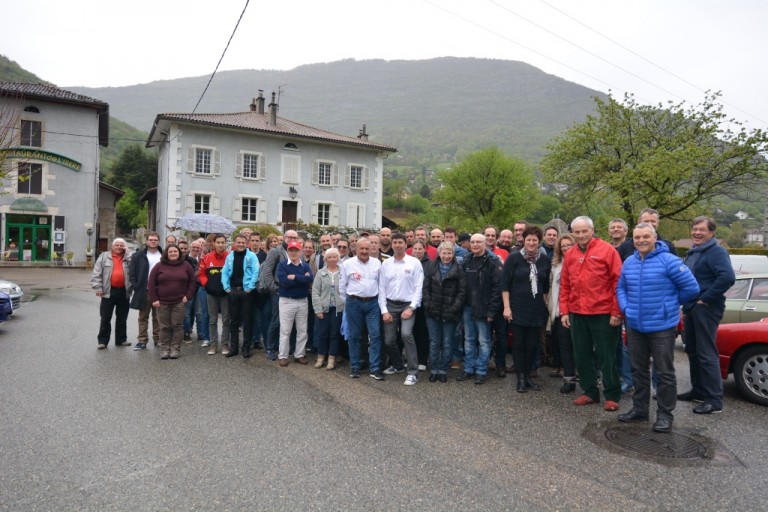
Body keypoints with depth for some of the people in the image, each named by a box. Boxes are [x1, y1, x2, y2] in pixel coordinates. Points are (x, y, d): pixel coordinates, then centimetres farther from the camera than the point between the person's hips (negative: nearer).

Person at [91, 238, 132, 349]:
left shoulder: (128, 258, 10)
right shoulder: (104, 257, 4)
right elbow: (96, 273, 0)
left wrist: (127, 254, -6)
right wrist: (98, 288, -8)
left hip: (124, 292, 2)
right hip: (109, 291, -2)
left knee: (122, 318, 10)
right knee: (105, 318, 3)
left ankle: (121, 339, 20)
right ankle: (103, 340, 11)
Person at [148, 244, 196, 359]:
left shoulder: (186, 266, 5)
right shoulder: (159, 266, 4)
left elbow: (192, 282, 7)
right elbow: (151, 283, 4)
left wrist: (187, 296, -2)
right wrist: (154, 299, -3)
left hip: (179, 302, 0)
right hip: (162, 303, 0)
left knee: (177, 326, 1)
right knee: (164, 327, 5)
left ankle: (175, 349, 9)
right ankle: (164, 349, 14)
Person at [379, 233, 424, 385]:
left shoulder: (414, 262, -3)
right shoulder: (386, 264, 5)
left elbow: (419, 287, -5)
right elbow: (381, 288, 6)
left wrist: (411, 307, -12)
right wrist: (384, 310, -1)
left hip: (408, 305, -3)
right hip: (390, 305, 4)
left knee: (406, 334, -25)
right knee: (389, 340, 6)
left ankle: (413, 372, -14)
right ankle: (397, 365, 34)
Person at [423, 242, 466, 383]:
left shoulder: (458, 269, -3)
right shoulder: (430, 267, 3)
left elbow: (462, 291, -4)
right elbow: (425, 288, 2)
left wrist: (454, 308, -11)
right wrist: (428, 305, -6)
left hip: (450, 313, -1)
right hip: (433, 312, 2)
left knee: (447, 343, 7)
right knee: (434, 342, 9)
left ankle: (443, 370, 19)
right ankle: (433, 369, 20)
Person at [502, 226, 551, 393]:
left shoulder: (545, 260, 6)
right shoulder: (513, 258, -5)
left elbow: (546, 286, 13)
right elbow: (505, 284, -6)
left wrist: (544, 305, 11)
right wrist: (506, 307, -11)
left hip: (537, 309, 3)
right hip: (518, 308, -3)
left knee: (532, 344, 8)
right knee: (519, 343, 2)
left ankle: (527, 376, 21)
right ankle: (521, 378, 11)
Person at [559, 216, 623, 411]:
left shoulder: (607, 250, -6)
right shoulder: (569, 255, 8)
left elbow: (618, 282, -8)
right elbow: (565, 286, 11)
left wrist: (616, 312, -12)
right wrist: (564, 311, 6)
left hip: (603, 314, -5)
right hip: (577, 314, 5)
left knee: (606, 357, 5)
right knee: (582, 356, 12)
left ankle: (612, 396, 18)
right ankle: (590, 392, 26)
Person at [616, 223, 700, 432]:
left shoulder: (669, 261, -12)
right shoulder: (628, 262, 7)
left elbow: (691, 288, -10)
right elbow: (621, 288, 18)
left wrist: (670, 304, 0)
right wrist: (626, 308, 4)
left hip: (662, 327, -6)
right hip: (635, 327, 6)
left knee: (664, 373, 5)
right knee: (638, 370, 16)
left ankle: (665, 414, 17)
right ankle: (639, 408, 29)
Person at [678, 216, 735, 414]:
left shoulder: (716, 252, -12)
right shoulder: (692, 253, 17)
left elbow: (728, 277, -26)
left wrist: (705, 299, -20)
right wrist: (686, 306, 17)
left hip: (706, 309, -9)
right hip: (692, 308, 9)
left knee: (706, 353, -8)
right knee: (692, 351, 15)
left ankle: (714, 400, -1)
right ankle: (698, 391, 27)